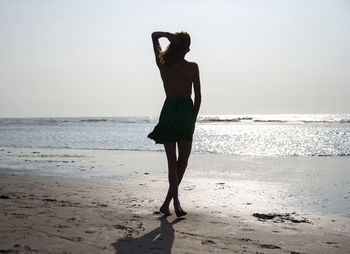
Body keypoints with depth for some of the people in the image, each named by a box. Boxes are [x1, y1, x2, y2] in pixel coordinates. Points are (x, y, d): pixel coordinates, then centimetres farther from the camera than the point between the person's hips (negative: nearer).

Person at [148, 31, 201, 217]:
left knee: (172, 162, 5)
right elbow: (198, 97, -1)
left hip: (169, 110, 1)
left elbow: (154, 35, 15)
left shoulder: (162, 64, 2)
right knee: (182, 162, 10)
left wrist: (168, 34, -5)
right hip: (187, 111, -1)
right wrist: (194, 118, 10)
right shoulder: (193, 67, -2)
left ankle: (175, 201, -14)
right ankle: (168, 202, 7)